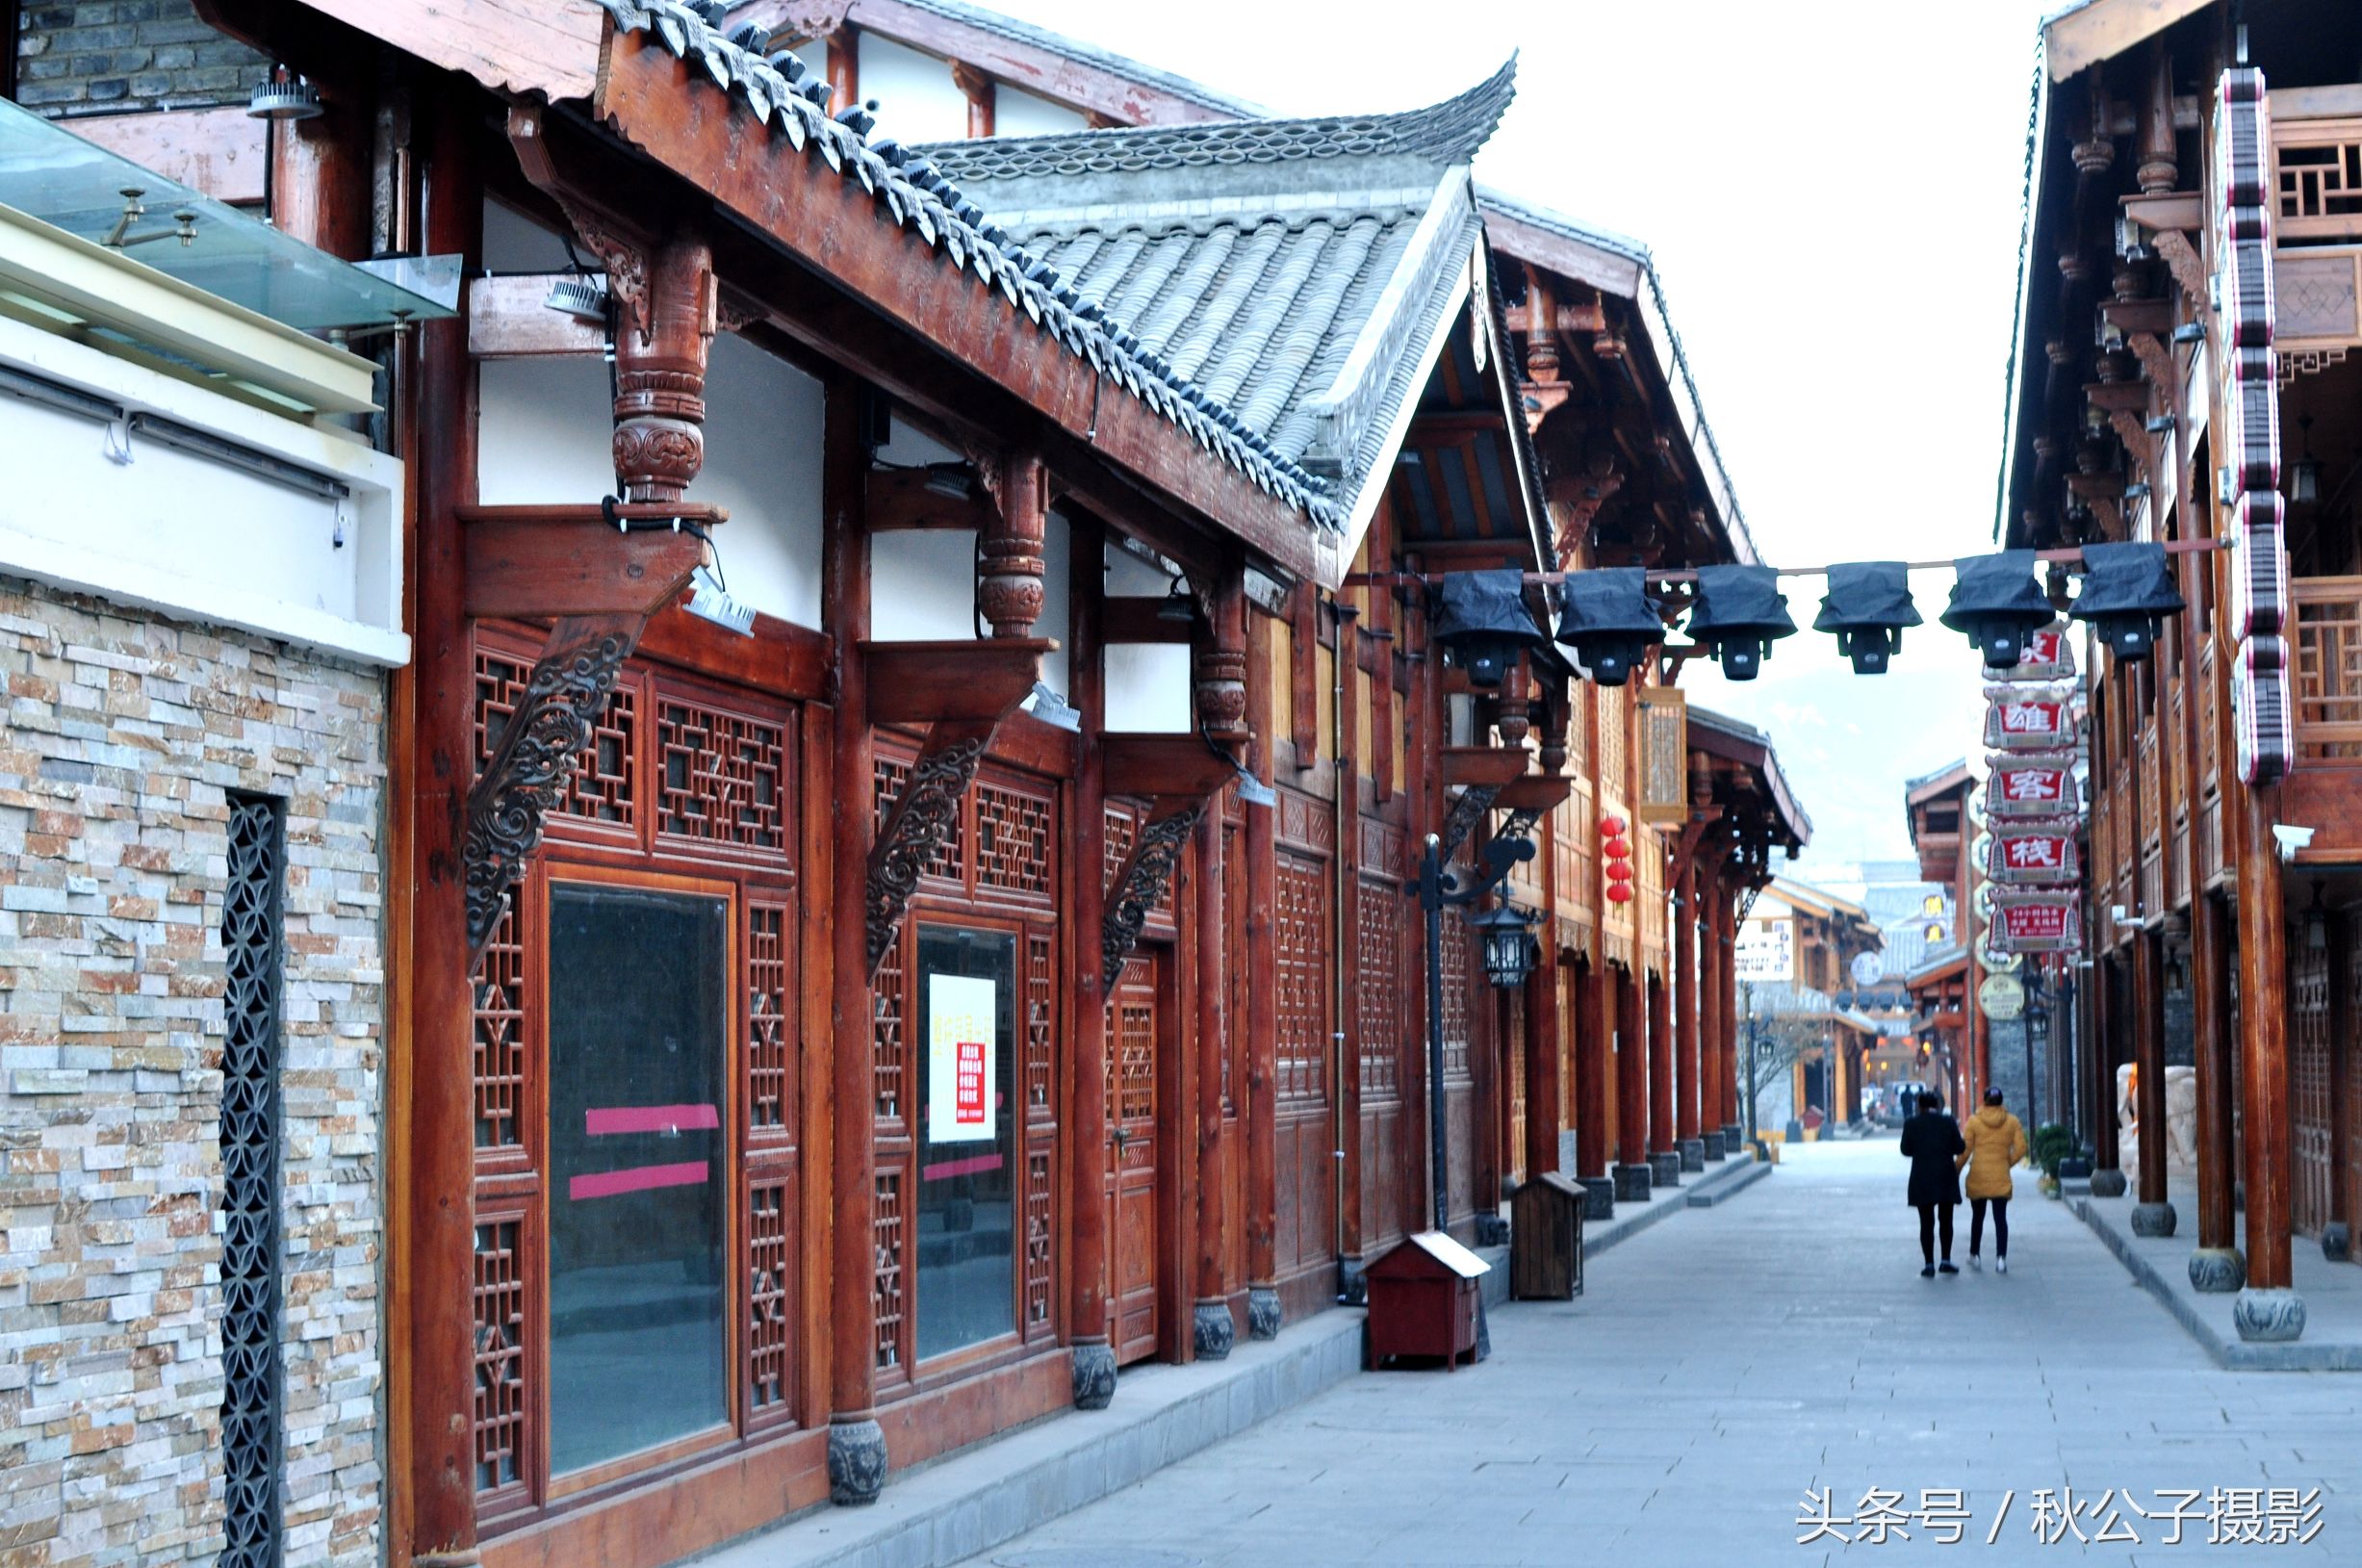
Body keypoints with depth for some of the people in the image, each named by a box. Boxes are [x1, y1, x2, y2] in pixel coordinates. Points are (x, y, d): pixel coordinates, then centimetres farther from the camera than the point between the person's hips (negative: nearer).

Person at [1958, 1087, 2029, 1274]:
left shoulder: (1974, 1121, -4)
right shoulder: (2012, 1122, 0)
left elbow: (1965, 1150, -5)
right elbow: (2020, 1148, -3)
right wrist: (2008, 1162, 12)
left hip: (1978, 1177, 0)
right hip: (2001, 1178, 0)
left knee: (1977, 1217, 15)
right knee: (2000, 1218, 0)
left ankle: (1974, 1255, 24)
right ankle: (2001, 1257, -12)